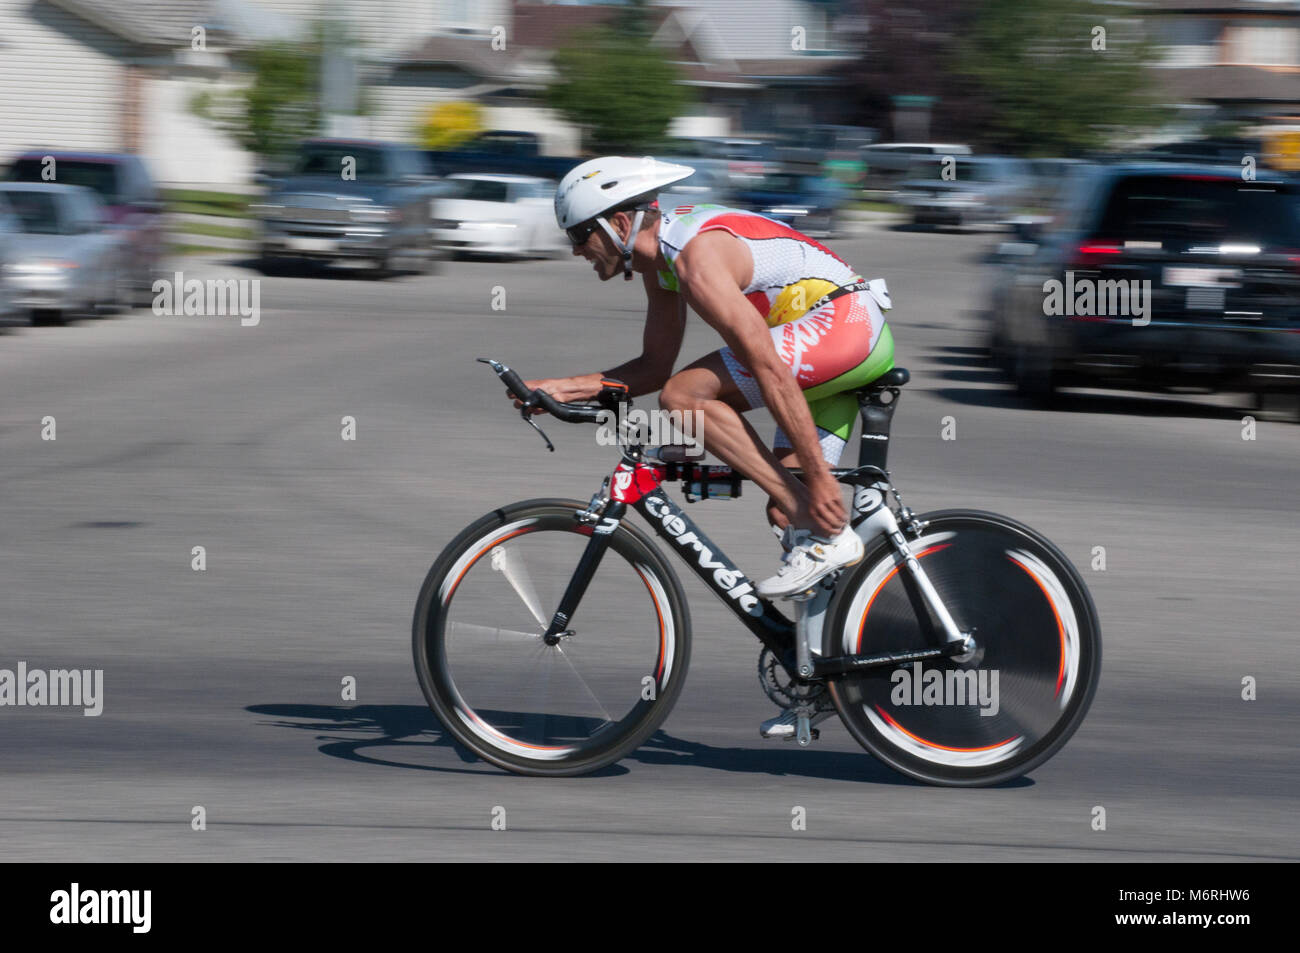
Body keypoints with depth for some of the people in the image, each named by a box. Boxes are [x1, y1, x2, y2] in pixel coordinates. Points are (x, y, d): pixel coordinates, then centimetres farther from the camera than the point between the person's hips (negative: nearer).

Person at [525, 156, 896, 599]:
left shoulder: (697, 258, -19)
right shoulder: (660, 254, 12)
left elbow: (770, 370, -25)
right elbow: (655, 367, 21)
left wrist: (818, 476, -26)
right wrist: (562, 388, 9)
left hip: (846, 323, -10)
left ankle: (825, 534, -20)